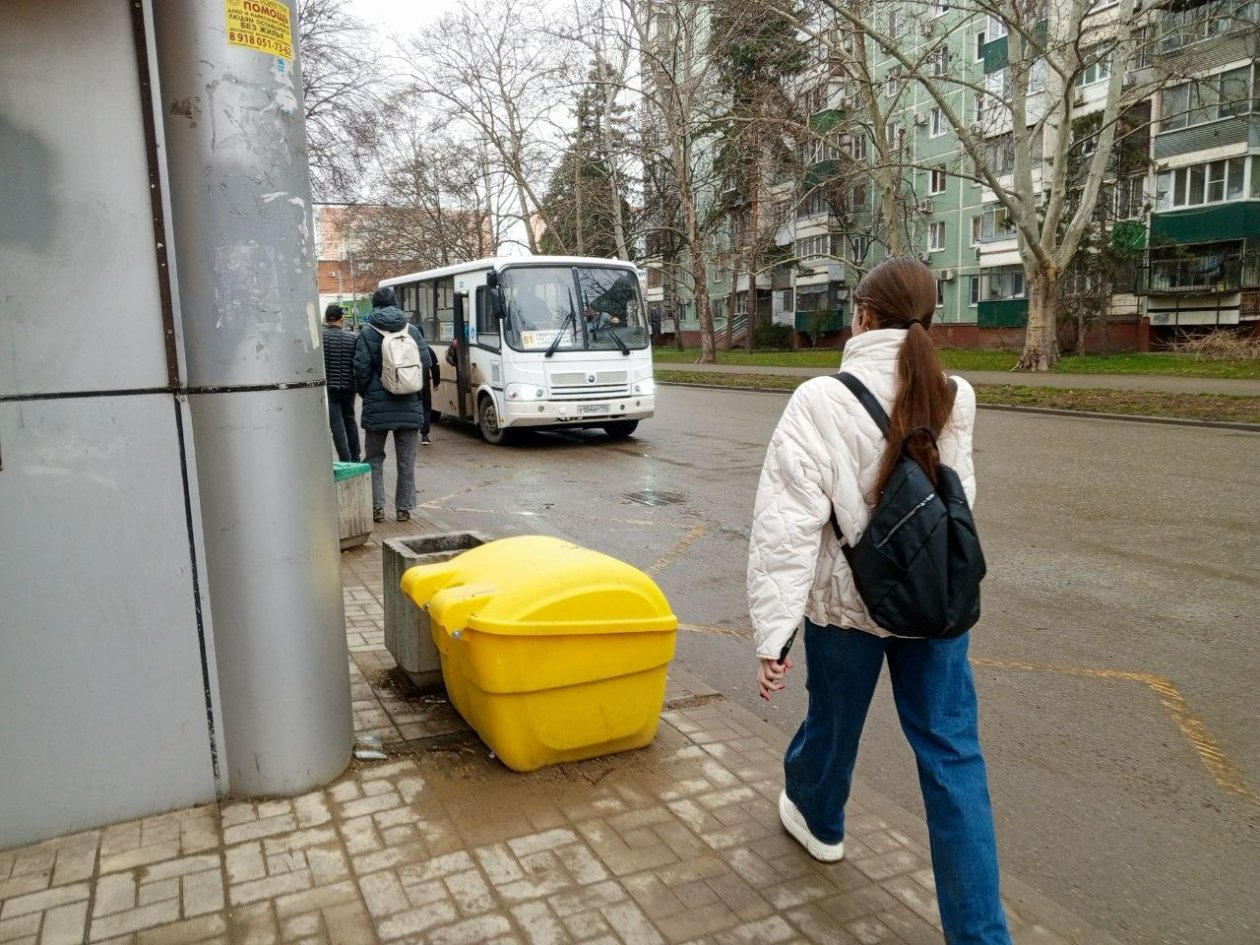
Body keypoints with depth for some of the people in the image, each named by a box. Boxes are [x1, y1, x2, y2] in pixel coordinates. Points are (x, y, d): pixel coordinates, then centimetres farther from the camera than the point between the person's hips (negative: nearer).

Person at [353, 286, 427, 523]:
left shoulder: (367, 333, -4)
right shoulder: (413, 331, 2)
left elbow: (362, 370, -7)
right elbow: (425, 363, 1)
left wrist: (366, 393, 10)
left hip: (377, 406, -1)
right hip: (409, 406, 2)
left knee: (374, 458, 11)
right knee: (406, 460, 9)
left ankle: (378, 506, 5)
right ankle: (404, 508, 11)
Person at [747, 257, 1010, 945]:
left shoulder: (821, 401, -17)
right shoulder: (955, 398, -4)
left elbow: (788, 521, -20)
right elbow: (959, 497, 6)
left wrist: (773, 629, -17)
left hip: (846, 601, -2)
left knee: (832, 721, 23)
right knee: (953, 756, 10)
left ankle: (817, 818, 51)